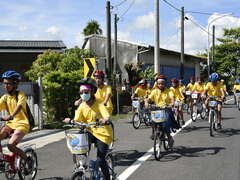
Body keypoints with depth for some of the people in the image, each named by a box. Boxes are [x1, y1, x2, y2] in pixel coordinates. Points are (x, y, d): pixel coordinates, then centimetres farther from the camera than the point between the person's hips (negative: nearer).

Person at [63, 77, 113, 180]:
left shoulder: (99, 104, -14)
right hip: (91, 132, 5)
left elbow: (107, 116, -29)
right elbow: (77, 120, -6)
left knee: (100, 159, -11)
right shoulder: (82, 106, 1)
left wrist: (105, 120, -53)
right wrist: (70, 121, -28)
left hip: (103, 133, -5)